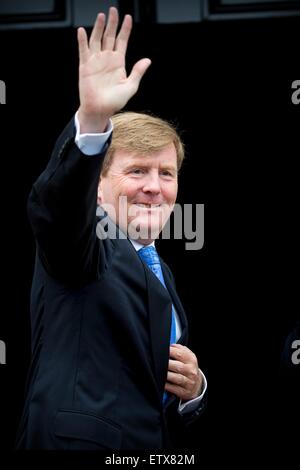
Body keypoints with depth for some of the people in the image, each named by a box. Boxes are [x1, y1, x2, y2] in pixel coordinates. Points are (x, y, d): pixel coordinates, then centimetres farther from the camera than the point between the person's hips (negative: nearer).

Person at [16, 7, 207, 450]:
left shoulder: (158, 272, 16)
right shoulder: (81, 244, -5)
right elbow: (54, 206, -29)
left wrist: (192, 388, 2)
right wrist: (92, 120, -45)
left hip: (153, 445, 7)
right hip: (77, 439, -7)